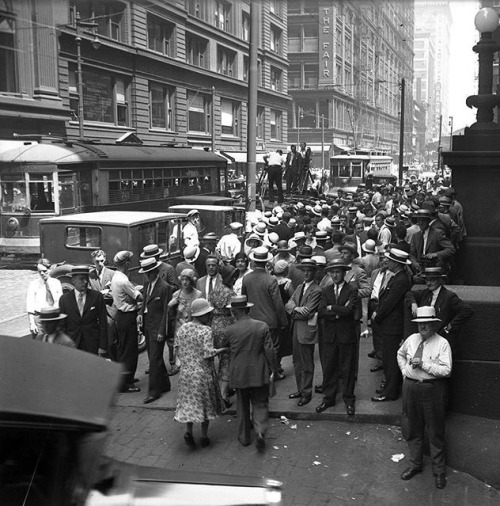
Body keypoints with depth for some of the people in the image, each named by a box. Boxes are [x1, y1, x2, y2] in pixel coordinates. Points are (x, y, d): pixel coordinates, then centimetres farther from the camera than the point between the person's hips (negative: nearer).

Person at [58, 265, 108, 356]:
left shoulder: (97, 296, -1)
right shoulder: (64, 299, 2)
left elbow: (103, 323, -1)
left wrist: (102, 347, -5)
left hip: (93, 345, -1)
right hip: (71, 345, 1)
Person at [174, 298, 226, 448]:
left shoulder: (182, 328, 1)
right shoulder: (205, 331, -16)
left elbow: (177, 350, 5)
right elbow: (208, 353, -22)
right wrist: (223, 349, -9)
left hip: (186, 372, 4)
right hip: (203, 373, -4)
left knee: (189, 402, 13)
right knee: (205, 403, 10)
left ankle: (189, 431, -2)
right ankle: (204, 435, 18)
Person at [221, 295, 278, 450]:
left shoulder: (230, 330, -9)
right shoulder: (262, 326, -9)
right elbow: (269, 350, -7)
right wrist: (273, 369, 3)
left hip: (239, 374, 0)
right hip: (259, 373, 0)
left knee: (243, 406, 16)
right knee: (260, 404, 11)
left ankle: (244, 437, 23)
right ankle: (260, 430, -10)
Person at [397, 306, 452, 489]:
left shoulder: (442, 343, -12)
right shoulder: (412, 339, 4)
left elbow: (446, 370, -19)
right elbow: (400, 354, 24)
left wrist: (423, 364, -23)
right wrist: (404, 371, 10)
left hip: (433, 390, -5)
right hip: (410, 387, 5)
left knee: (435, 432, 7)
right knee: (412, 428, 16)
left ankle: (439, 471, 22)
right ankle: (415, 464, 34)